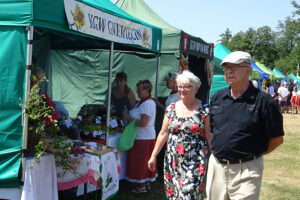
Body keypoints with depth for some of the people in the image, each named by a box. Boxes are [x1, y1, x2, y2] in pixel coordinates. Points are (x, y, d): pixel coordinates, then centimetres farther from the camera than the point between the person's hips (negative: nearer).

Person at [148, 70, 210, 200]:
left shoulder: (204, 110, -3)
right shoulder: (171, 109, 8)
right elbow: (163, 134, 10)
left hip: (194, 162, -4)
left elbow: (209, 136, -3)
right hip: (172, 161, 4)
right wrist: (153, 156, 9)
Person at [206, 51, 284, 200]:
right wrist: (218, 151, 8)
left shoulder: (263, 101, -9)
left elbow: (277, 138, -5)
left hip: (246, 170, -5)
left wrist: (252, 154, 0)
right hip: (216, 165, 5)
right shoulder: (217, 98, 7)